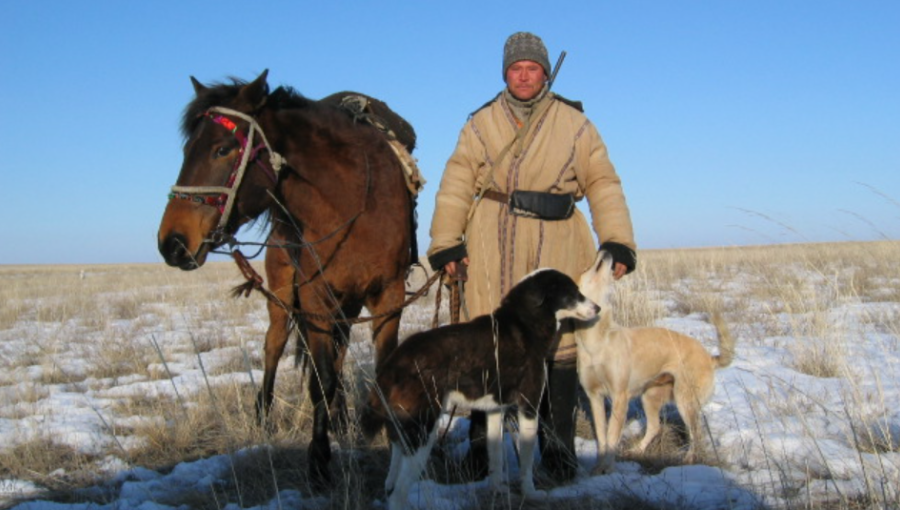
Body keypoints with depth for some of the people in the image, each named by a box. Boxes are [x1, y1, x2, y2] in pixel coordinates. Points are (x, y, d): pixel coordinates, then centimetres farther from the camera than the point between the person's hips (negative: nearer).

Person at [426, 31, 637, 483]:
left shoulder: (575, 124, 10)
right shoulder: (480, 124, 10)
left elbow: (603, 186, 6)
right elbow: (455, 186, 4)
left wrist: (617, 241, -5)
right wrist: (446, 242, -7)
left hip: (557, 248, 0)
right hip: (492, 248, 0)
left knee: (558, 340, 1)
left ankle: (557, 449, 12)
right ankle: (481, 442, 15)